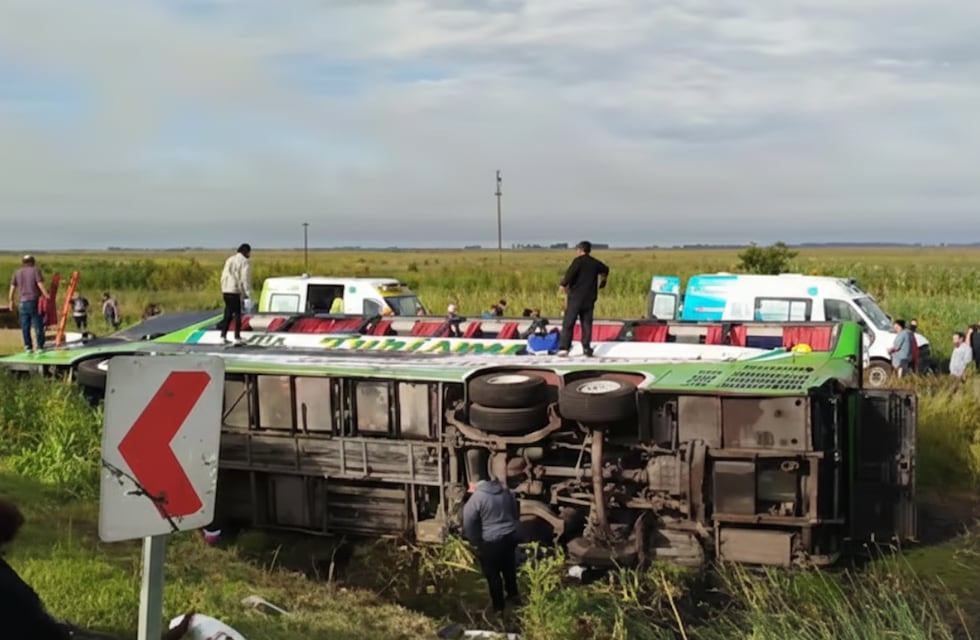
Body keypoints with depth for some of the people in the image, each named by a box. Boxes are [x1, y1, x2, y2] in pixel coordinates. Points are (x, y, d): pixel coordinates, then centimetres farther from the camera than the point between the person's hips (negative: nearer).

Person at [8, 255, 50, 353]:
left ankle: (28, 347, 7)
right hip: (35, 301, -3)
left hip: (23, 302, 3)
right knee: (38, 325, 0)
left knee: (25, 326, 8)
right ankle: (40, 346, -2)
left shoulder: (17, 272, 10)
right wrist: (48, 297, -13)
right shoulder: (36, 270, -2)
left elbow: (12, 287, 8)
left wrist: (11, 301, 15)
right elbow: (41, 285, -13)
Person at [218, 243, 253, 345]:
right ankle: (237, 338, 1)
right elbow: (246, 280, -12)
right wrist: (249, 296, -10)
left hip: (226, 291, 6)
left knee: (228, 313, 13)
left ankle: (223, 336, 11)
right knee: (237, 314, 1)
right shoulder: (245, 262, -6)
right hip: (237, 292, -6)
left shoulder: (229, 260, 16)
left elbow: (223, 277, 15)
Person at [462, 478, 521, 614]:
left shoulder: (476, 497, -16)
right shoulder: (506, 491, 3)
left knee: (492, 574, 10)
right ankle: (513, 595, 41)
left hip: (491, 541, -6)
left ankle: (498, 606, 20)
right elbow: (516, 513, 14)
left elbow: (468, 524, -14)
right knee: (509, 567, 25)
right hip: (510, 536, 6)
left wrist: (475, 541, -1)